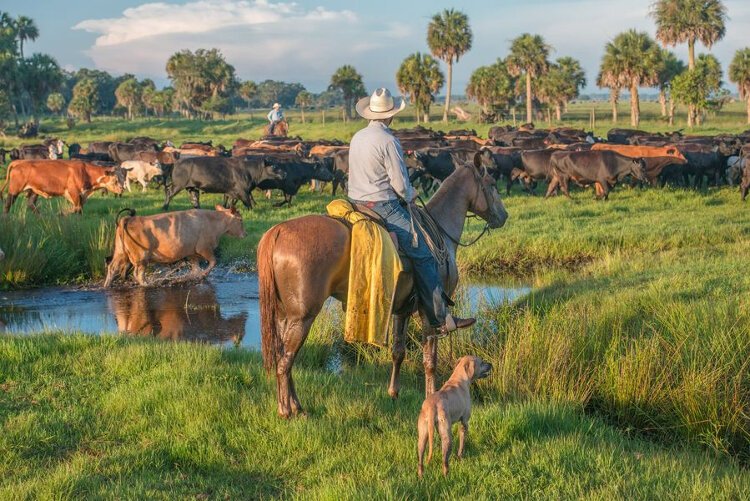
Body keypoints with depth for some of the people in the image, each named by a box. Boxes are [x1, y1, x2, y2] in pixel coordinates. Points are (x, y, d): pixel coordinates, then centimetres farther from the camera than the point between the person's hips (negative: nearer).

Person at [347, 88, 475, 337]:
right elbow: (400, 184, -16)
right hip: (383, 207, -10)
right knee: (422, 256, -7)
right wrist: (410, 195, 7)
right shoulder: (388, 141, -16)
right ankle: (440, 320, -8)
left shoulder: (357, 137, 11)